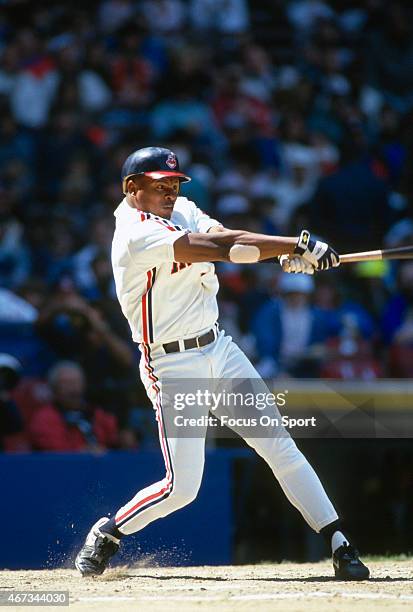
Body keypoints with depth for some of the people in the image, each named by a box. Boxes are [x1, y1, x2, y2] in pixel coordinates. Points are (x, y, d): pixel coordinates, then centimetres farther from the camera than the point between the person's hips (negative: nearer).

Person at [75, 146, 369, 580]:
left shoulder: (180, 210, 9)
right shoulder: (137, 235, -19)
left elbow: (225, 240, -8)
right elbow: (218, 247, -27)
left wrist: (288, 253, -27)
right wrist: (298, 245, -29)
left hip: (220, 349, 8)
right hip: (173, 367, -8)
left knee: (279, 444, -1)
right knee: (182, 488, -7)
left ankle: (339, 544, -2)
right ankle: (107, 532, 17)